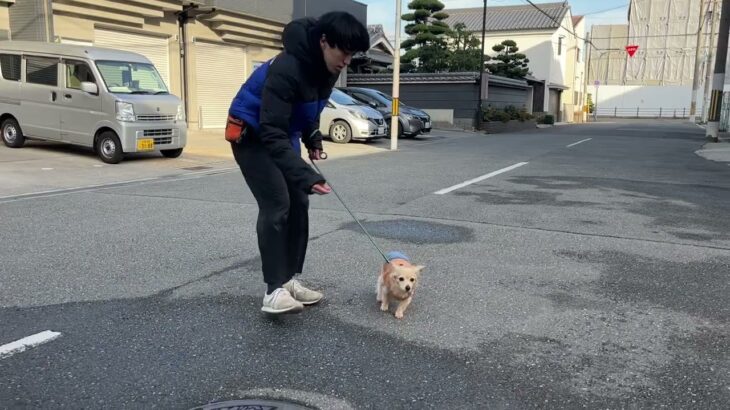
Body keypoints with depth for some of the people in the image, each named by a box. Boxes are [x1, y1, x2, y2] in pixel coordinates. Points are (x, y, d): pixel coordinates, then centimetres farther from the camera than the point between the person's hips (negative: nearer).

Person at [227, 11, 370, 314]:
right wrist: (306, 176, -43)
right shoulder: (287, 68, -33)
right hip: (252, 135, -8)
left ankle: (289, 280, 12)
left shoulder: (328, 68, -7)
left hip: (285, 135, 8)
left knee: (298, 204, 4)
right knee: (276, 206, -18)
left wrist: (312, 138, -1)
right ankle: (274, 290, -13)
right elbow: (271, 132, -36)